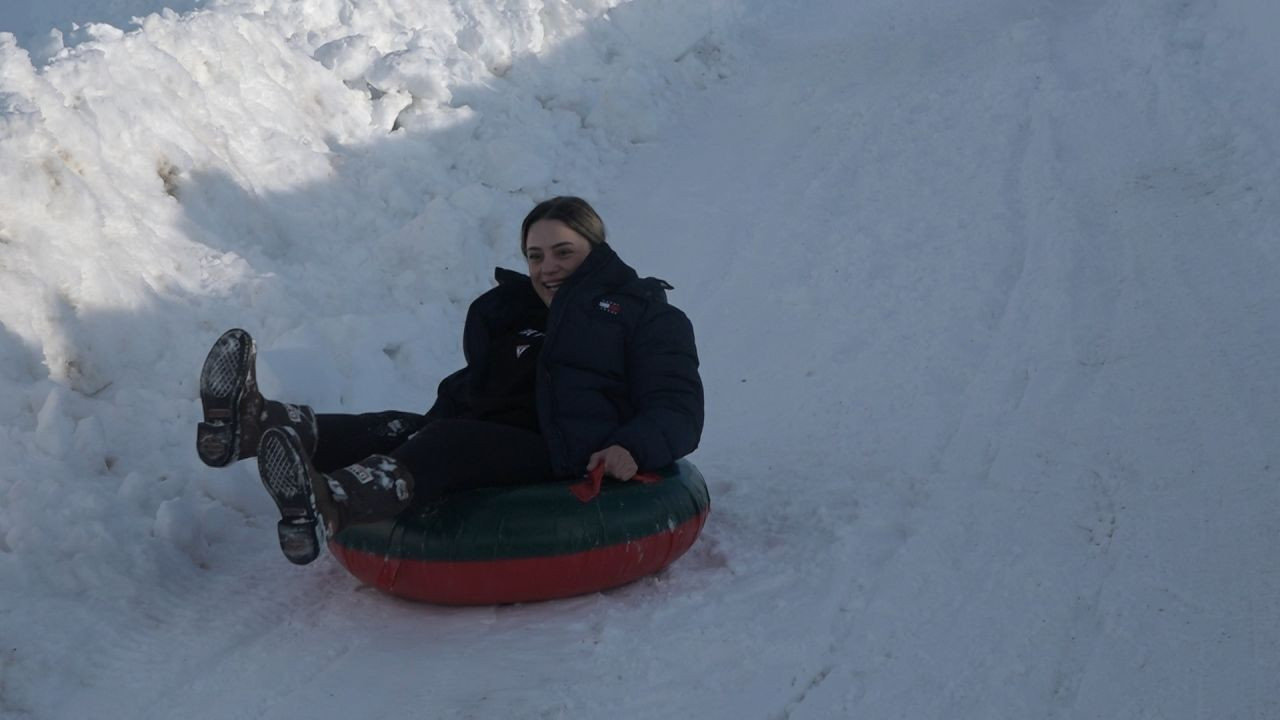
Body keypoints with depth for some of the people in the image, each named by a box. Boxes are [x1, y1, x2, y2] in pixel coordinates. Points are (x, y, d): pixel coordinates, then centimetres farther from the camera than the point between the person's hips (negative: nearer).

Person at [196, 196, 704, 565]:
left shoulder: (649, 316, 12)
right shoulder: (510, 313, 30)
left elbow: (677, 410, -1)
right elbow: (469, 391, 25)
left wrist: (632, 448, -21)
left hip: (575, 463, -6)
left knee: (451, 441, -33)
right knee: (401, 429, -21)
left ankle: (330, 502, -61)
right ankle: (258, 424, -45)